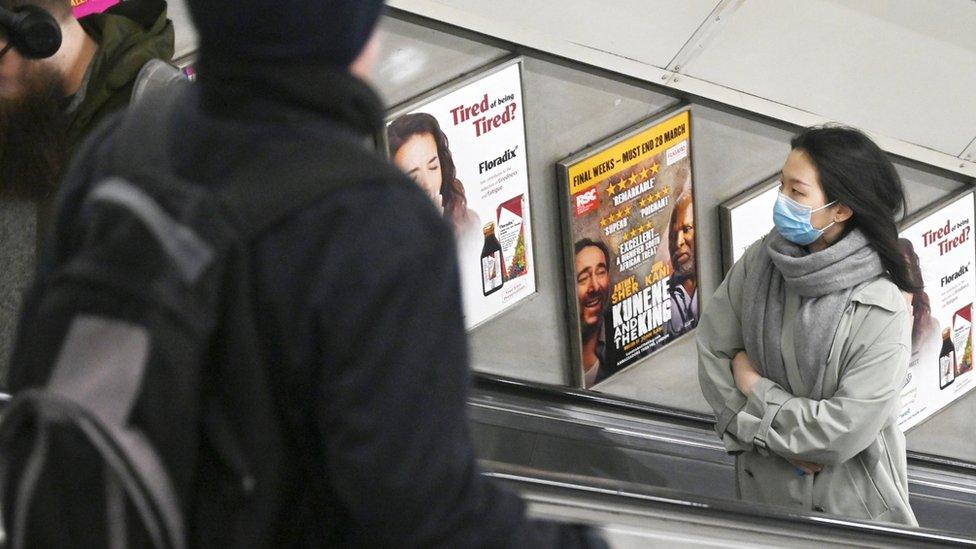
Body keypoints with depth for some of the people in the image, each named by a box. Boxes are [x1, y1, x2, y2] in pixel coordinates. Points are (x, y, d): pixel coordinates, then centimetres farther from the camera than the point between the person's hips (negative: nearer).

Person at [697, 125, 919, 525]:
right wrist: (779, 440, -14)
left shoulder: (880, 312, -25)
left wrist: (755, 387, -15)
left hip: (848, 497, -4)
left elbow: (845, 429, -26)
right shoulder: (761, 262, -12)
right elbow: (711, 350, -8)